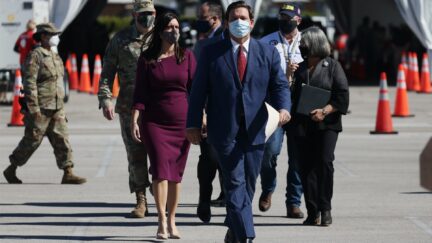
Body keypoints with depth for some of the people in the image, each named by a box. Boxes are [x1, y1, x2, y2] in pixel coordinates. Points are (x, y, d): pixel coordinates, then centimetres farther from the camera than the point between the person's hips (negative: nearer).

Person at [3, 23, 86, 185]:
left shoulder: (55, 57, 15)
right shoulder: (35, 56, -11)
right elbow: (29, 83, -17)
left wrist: (60, 105, 20)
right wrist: (34, 108, -21)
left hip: (56, 108, 8)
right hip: (40, 109, -8)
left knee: (62, 140, -1)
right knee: (31, 141, 0)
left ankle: (68, 174, -4)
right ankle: (11, 170, 14)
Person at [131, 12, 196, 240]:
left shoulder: (187, 56, 5)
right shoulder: (146, 59, 1)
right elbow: (140, 92, 1)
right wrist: (134, 119, -7)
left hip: (181, 122, 2)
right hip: (155, 121, -2)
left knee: (176, 172, 6)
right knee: (161, 168, -13)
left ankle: (171, 221, 15)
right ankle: (162, 221, -14)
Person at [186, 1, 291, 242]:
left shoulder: (268, 53, 8)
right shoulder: (212, 53, 3)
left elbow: (280, 85, 4)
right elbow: (199, 90, 3)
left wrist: (283, 108, -17)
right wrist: (194, 124, -2)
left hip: (255, 131, 3)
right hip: (225, 131, -3)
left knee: (248, 186, 10)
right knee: (236, 184, -11)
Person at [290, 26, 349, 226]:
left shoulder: (332, 66, 2)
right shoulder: (299, 68, 14)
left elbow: (342, 95, -5)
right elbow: (290, 95, 17)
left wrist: (325, 111, -15)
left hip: (326, 124, -4)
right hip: (302, 125, 4)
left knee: (324, 163, -13)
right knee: (306, 166, -1)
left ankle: (325, 209, -6)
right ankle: (312, 211, 4)